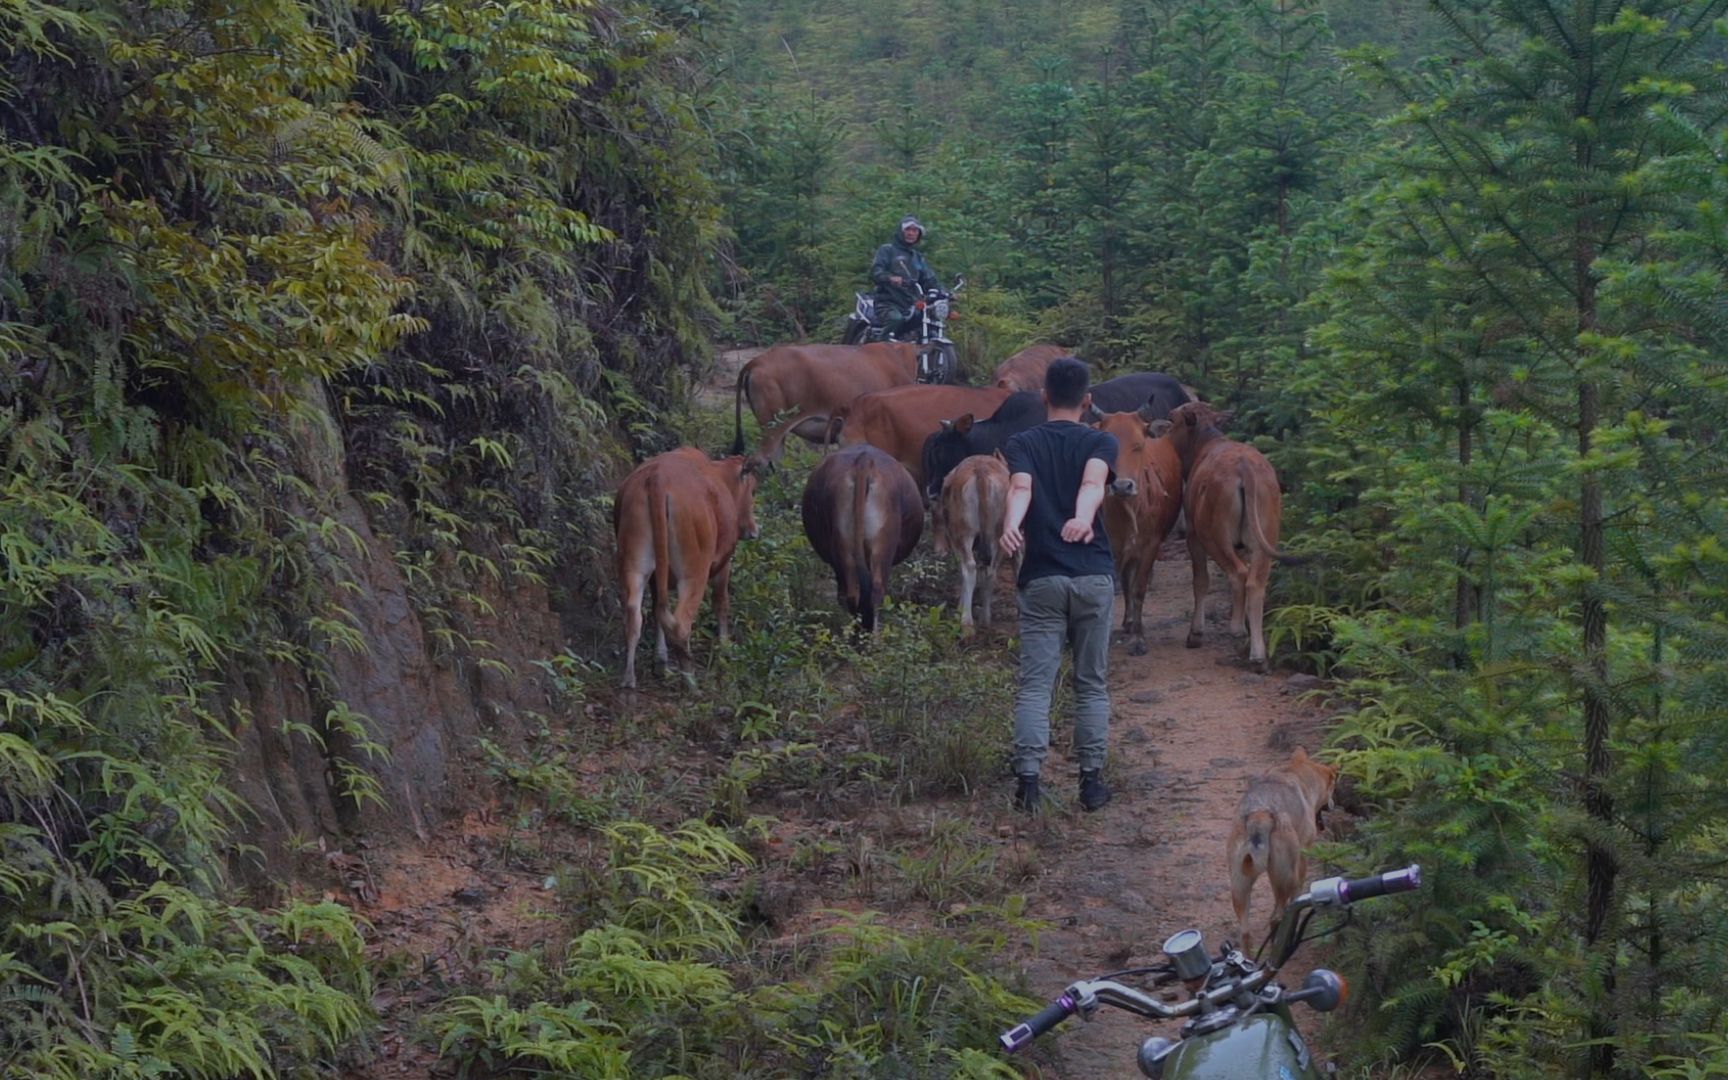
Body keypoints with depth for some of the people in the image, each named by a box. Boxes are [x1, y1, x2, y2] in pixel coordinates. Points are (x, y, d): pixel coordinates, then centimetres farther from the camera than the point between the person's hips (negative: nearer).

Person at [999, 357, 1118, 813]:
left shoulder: (1022, 444, 6)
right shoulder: (1101, 442, 5)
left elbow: (1021, 487, -16)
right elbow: (1093, 482, -18)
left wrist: (1011, 526, -35)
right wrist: (1082, 519, -37)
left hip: (1041, 579, 0)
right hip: (1093, 577, 0)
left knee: (1035, 684, 0)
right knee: (1092, 684, 9)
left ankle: (1028, 779, -11)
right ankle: (1092, 780, 9)